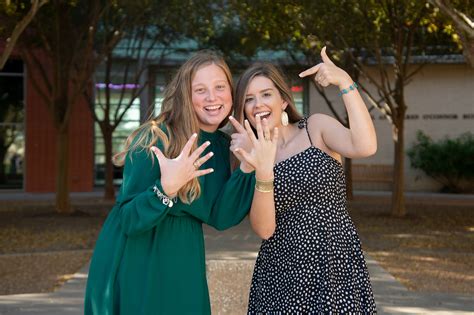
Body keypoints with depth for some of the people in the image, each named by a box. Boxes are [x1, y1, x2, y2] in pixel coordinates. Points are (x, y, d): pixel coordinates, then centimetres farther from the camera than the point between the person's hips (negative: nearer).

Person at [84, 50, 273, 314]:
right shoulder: (156, 139, -17)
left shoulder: (222, 146, 2)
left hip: (182, 268, 6)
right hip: (137, 267, -5)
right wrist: (166, 188, -35)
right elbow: (128, 220, -19)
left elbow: (220, 216, -9)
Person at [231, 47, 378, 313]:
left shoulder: (316, 127, 0)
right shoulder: (252, 155, 5)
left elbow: (365, 147, -21)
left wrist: (345, 82, -22)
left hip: (336, 270, -2)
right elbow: (264, 229, -10)